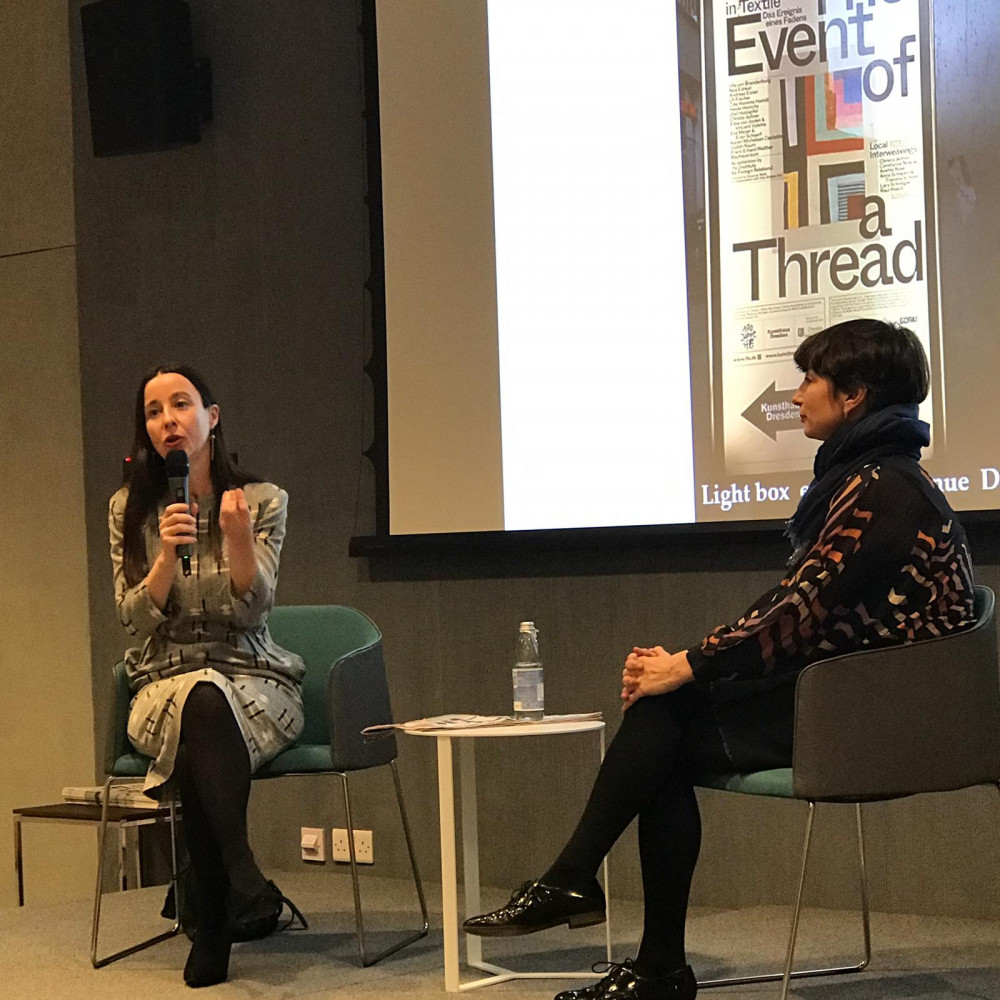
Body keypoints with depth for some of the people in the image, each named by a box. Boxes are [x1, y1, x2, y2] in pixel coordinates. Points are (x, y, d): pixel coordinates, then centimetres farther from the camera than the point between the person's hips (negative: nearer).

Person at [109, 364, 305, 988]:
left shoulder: (263, 499, 3)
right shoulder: (130, 509, 7)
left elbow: (253, 609, -8)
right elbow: (138, 619, -1)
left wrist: (238, 534, -25)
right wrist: (167, 554, -18)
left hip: (254, 681, -1)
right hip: (164, 685, 1)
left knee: (207, 707, -37)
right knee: (200, 705, -38)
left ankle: (215, 930, -36)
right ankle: (245, 884, -36)